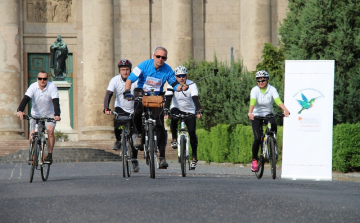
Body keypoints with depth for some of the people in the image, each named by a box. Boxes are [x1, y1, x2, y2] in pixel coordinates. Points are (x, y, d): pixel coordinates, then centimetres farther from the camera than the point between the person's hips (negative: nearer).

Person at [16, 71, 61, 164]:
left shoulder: (52, 86, -20)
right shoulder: (33, 87, -18)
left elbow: (56, 101, -28)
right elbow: (26, 99, -29)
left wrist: (57, 115, -44)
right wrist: (20, 111, -47)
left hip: (49, 114, -1)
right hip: (35, 114, 1)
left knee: (50, 131, -23)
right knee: (32, 134, -12)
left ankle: (50, 155, -12)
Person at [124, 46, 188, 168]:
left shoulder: (167, 70, -7)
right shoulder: (144, 65, -14)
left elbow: (174, 84, 1)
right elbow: (129, 79, -17)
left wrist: (181, 87, -22)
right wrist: (127, 92, -34)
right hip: (141, 94, -1)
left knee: (159, 125, -10)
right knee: (137, 112, -33)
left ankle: (162, 157, -5)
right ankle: (139, 133, -1)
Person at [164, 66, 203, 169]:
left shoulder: (191, 85, -16)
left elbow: (195, 99, -26)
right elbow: (168, 98, -24)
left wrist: (199, 111, -41)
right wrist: (165, 111, -39)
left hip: (189, 110, 0)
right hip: (177, 108, 0)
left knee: (192, 132, -11)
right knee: (174, 120, -35)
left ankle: (194, 157, 0)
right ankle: (174, 139, -12)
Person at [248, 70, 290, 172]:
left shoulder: (272, 89, -9)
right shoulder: (255, 90, -11)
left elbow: (278, 101, -24)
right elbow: (252, 102, -28)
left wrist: (286, 110, -43)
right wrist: (250, 113, -47)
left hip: (268, 114, 1)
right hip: (256, 115, -1)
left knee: (273, 123, -34)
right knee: (257, 138, -18)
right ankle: (254, 160, 0)